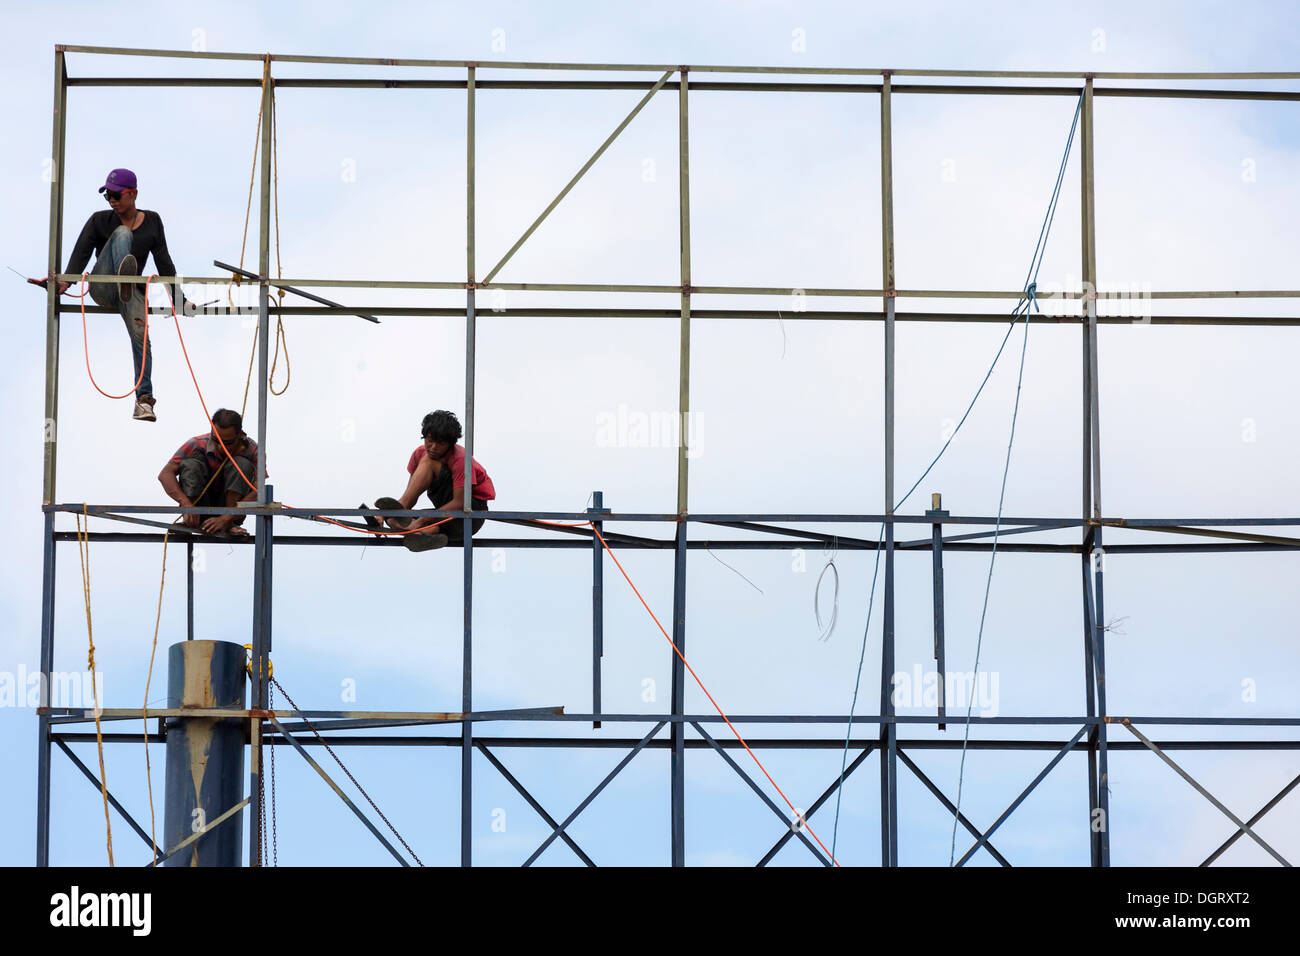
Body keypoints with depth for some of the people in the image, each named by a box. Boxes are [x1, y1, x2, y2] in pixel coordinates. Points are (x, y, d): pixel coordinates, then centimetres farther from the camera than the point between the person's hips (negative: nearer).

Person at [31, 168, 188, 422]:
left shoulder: (151, 221, 10)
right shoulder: (100, 220, 5)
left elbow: (164, 262, 11)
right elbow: (80, 254, -8)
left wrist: (178, 298, 4)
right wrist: (65, 281, -26)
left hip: (132, 289, 2)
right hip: (102, 286, -2)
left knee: (140, 334, -25)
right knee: (122, 234, -23)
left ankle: (143, 397, -27)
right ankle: (124, 279, -51)